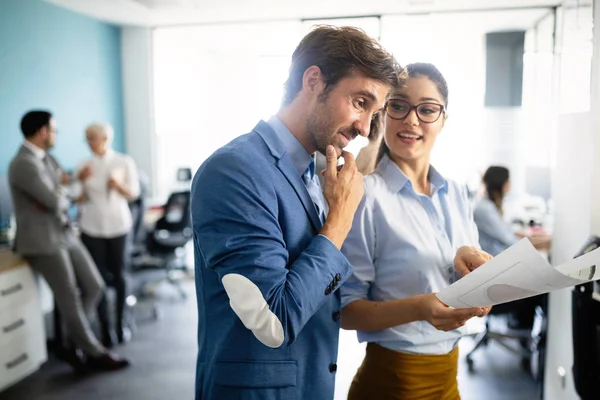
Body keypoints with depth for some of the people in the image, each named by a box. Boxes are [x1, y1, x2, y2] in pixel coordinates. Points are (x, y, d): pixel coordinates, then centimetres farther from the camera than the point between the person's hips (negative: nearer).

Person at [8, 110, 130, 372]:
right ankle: (94, 353, 16)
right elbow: (56, 202, -22)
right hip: (42, 240, -9)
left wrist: (57, 194, -11)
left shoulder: (46, 158, 12)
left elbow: (62, 194, 13)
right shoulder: (24, 164, -19)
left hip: (64, 232, 9)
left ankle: (73, 345, 20)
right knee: (70, 299, 1)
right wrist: (63, 197, 1)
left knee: (94, 286, 6)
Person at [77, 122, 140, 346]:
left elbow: (133, 193, 1)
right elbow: (79, 198, 7)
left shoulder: (124, 162, -1)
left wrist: (119, 185, -17)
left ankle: (120, 324, 19)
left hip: (118, 225, -1)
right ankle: (105, 329, 8)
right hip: (91, 227, 1)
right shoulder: (84, 165, 3)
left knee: (118, 275, 6)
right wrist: (80, 181, -10)